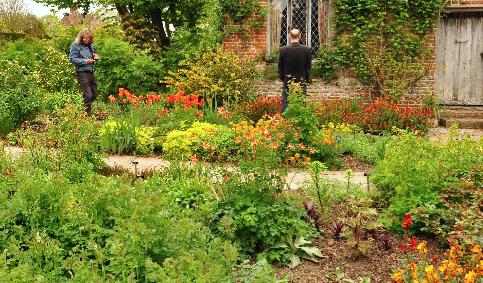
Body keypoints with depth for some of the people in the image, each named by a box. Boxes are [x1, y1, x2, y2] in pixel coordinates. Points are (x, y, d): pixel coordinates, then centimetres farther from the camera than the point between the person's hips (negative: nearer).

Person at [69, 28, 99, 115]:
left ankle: (88, 109, 28)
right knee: (88, 95, -11)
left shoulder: (91, 45, 13)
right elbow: (72, 59, -12)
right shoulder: (76, 45, -8)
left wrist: (95, 56, 5)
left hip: (91, 72, 8)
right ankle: (87, 113, -2)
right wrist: (85, 61, -19)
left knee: (94, 94, 12)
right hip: (82, 72, -8)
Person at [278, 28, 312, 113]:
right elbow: (308, 68, -1)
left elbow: (280, 68, -1)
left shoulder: (283, 50, -8)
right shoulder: (307, 50, -7)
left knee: (285, 106, 5)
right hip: (302, 83, 0)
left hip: (287, 84, 0)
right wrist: (306, 80, 12)